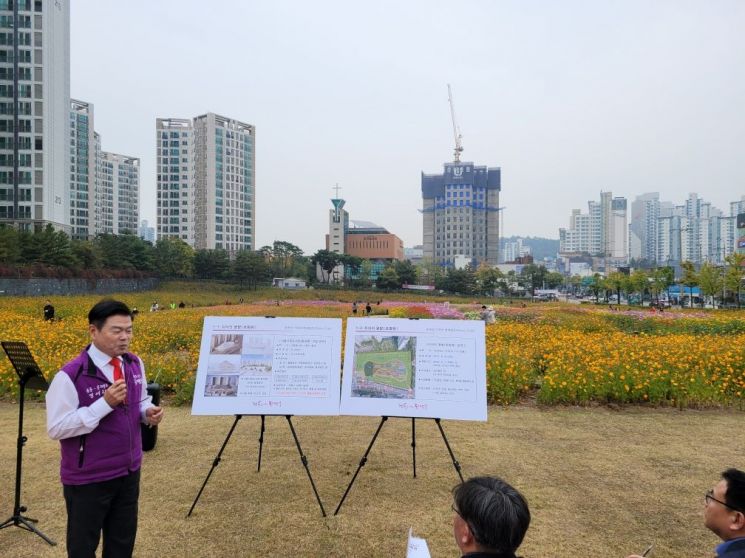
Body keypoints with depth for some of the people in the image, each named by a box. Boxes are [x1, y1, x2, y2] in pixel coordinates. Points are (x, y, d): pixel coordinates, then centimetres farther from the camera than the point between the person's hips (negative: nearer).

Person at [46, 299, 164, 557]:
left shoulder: (135, 364, -1)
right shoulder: (71, 375, -21)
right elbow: (56, 429, -20)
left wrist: (148, 411, -10)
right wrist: (105, 403, -29)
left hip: (129, 472, 6)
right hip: (88, 479, -5)